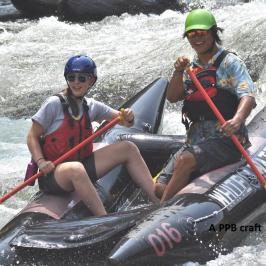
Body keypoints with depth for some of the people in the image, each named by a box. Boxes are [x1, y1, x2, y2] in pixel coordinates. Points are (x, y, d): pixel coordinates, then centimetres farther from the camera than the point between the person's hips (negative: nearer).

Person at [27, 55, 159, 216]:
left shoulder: (91, 106, 8)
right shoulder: (55, 104, -9)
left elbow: (125, 122, 12)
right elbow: (33, 136, -8)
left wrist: (128, 118, -12)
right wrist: (41, 162, -24)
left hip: (82, 164, 7)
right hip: (53, 172, -7)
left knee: (128, 148, -2)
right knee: (75, 169, -42)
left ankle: (159, 200, -6)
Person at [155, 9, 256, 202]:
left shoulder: (229, 62, -3)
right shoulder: (191, 66, 17)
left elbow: (248, 96, -17)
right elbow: (172, 97, 9)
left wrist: (237, 120, -38)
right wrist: (178, 72, -9)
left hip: (224, 138, -6)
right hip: (195, 140, 7)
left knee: (186, 160, -33)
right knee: (160, 188, -9)